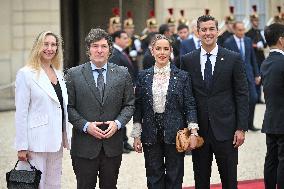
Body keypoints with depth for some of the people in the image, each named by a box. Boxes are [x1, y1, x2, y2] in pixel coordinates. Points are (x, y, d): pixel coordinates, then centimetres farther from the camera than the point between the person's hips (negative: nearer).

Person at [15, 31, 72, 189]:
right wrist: (21, 147, -12)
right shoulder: (26, 74, -7)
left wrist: (67, 137, 11)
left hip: (56, 140, 6)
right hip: (36, 140, -6)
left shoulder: (59, 73, 12)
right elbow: (21, 113, -9)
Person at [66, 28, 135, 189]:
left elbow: (129, 105, 6)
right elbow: (69, 106, -1)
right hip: (84, 145, -1)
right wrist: (86, 126, -14)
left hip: (113, 145, 2)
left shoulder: (122, 74, 5)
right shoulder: (74, 74, 0)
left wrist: (118, 123, -11)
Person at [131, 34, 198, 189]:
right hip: (151, 134, 1)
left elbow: (190, 106, -1)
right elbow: (138, 107, 6)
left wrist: (193, 132, -9)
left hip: (175, 133, -1)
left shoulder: (182, 76, 0)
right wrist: (136, 135, 3)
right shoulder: (143, 76, 4)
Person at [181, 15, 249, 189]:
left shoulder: (233, 59, -1)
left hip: (225, 129, -2)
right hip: (198, 129, 2)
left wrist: (241, 128, -6)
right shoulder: (188, 60, 5)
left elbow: (242, 95, -1)